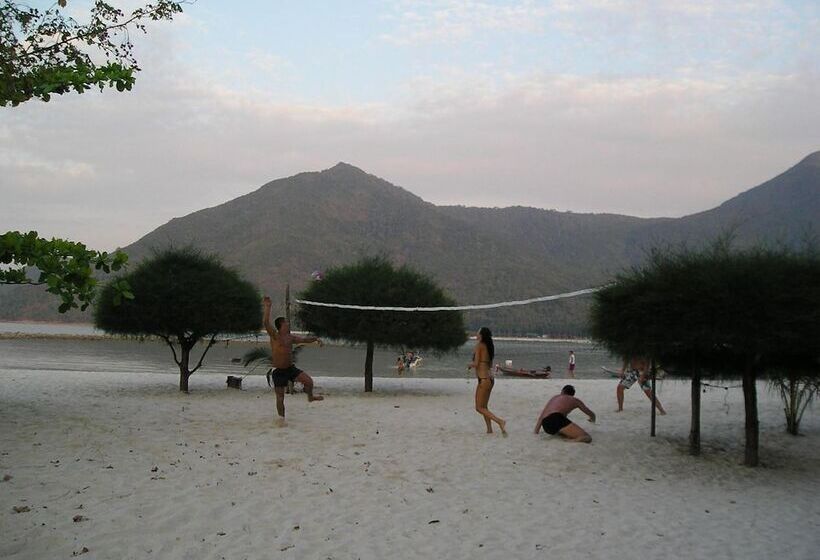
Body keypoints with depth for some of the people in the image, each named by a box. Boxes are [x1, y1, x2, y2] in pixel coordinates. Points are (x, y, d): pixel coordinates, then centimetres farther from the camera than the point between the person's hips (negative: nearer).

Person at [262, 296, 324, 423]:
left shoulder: (290, 338, 6)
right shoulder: (275, 336, -13)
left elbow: (304, 339, 19)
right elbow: (266, 322, -27)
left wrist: (315, 339, 8)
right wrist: (267, 307, -32)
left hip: (291, 368, 5)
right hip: (279, 371, -5)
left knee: (308, 381, -8)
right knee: (280, 397, 1)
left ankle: (310, 397, 22)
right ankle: (281, 418, 18)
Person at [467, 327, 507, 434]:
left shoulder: (479, 345, -11)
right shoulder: (488, 346, 13)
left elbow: (476, 364, -15)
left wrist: (469, 364, 6)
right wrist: (473, 365, 19)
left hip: (483, 379, -9)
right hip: (490, 378, 9)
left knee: (479, 408, -2)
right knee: (484, 407, 18)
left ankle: (499, 421, -15)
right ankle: (489, 429, 16)